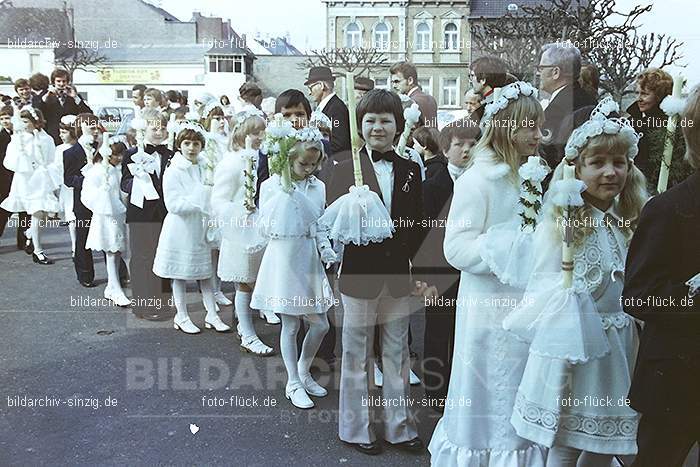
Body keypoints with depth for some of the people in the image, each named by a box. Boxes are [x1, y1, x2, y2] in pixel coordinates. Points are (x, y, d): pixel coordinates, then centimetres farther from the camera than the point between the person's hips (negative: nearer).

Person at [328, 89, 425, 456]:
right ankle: (356, 429, 27)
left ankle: (399, 427, 31)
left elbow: (417, 224, 8)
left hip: (398, 276, 3)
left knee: (397, 355, 15)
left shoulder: (410, 171, 7)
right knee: (357, 357, 10)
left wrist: (405, 257, -2)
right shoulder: (344, 170, -3)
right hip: (360, 275, -3)